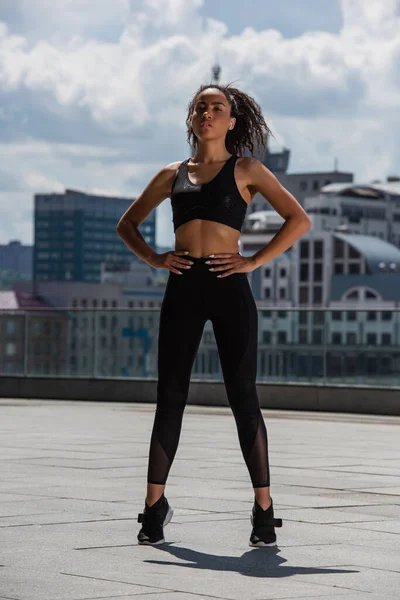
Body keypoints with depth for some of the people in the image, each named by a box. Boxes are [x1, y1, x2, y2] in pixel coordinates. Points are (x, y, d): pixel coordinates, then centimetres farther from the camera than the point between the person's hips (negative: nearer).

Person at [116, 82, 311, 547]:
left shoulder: (245, 170, 7)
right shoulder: (173, 174, 16)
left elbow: (299, 219, 1)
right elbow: (127, 223, 24)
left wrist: (255, 261, -6)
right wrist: (153, 258, 7)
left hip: (229, 288, -3)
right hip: (182, 289, 3)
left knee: (242, 396, -3)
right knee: (170, 397, 2)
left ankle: (264, 509, 3)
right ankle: (155, 505, 10)